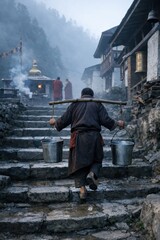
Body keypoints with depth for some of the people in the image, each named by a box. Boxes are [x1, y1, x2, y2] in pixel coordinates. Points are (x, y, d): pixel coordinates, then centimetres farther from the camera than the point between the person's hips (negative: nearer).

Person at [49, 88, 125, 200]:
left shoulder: (74, 104, 12)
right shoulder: (97, 104, 10)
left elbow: (64, 120, 8)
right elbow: (106, 120, -1)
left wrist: (54, 122, 27)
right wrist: (117, 123, 16)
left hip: (78, 137, 1)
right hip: (94, 137, 0)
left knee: (78, 162, 7)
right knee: (97, 160, 15)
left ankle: (82, 188, 1)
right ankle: (92, 174, -14)